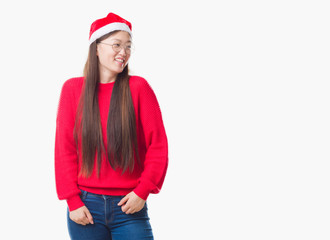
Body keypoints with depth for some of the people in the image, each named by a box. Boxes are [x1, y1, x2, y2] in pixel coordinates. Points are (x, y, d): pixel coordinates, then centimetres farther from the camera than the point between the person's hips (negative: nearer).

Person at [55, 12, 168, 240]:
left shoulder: (138, 87, 1)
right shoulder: (73, 89, 4)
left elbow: (158, 145, -1)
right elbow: (64, 149, 3)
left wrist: (143, 191, -9)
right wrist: (73, 200, -4)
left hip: (130, 205, -1)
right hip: (85, 207, 1)